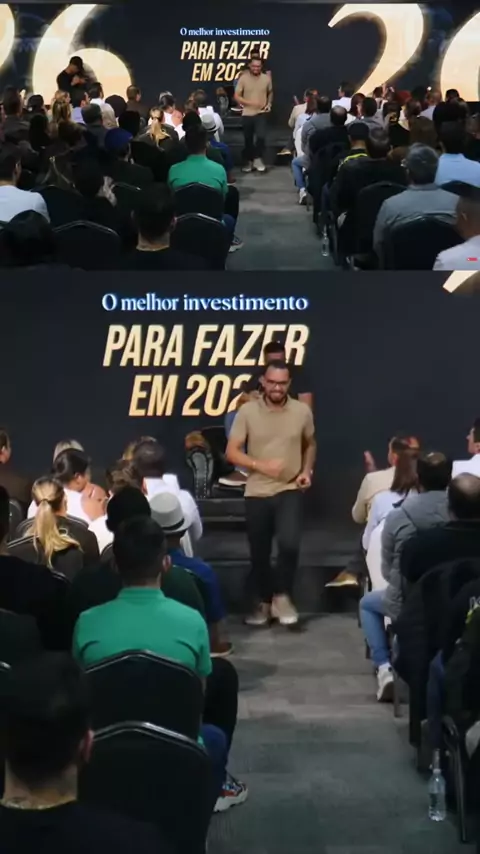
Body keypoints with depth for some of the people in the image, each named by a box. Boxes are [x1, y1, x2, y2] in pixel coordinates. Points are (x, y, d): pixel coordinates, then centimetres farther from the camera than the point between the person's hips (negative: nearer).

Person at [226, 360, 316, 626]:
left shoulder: (302, 411, -1)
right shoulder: (247, 411, -6)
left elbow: (310, 444, 16)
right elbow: (232, 452, -7)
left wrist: (307, 471, 0)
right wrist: (260, 465, -22)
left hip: (289, 491, 0)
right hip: (256, 492, 1)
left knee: (289, 543, -19)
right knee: (259, 553, 10)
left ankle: (282, 596, 3)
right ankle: (262, 602, 29)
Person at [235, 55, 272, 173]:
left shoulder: (266, 78, -2)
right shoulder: (243, 78, -7)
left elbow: (270, 92, 16)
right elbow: (237, 96, -7)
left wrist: (269, 104, 0)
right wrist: (250, 103, -19)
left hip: (261, 113, 0)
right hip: (247, 114, 0)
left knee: (261, 136, -17)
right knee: (248, 139, 9)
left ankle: (258, 159, 4)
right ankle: (248, 161, 25)